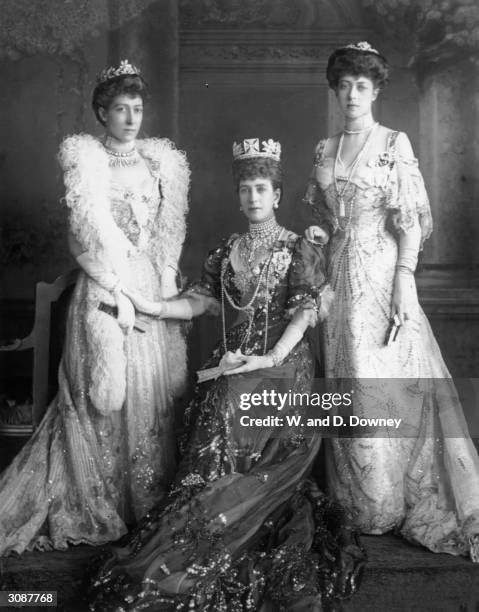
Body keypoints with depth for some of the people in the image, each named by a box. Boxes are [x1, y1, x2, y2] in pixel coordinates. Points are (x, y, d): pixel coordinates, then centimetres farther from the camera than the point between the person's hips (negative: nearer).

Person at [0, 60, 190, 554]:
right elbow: (92, 231, -9)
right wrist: (119, 292, -13)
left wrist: (165, 289, 0)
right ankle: (100, 507, 12)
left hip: (151, 287, 5)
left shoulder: (161, 160, 13)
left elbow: (169, 233, 10)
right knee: (104, 393, -2)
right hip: (103, 290, -5)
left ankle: (149, 503, 21)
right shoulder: (83, 157, -2)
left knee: (152, 390, 7)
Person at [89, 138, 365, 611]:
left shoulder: (299, 249, 5)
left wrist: (271, 358, -19)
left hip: (282, 362, -3)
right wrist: (154, 307, -4)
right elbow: (200, 300, 13)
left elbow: (302, 313, -5)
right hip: (233, 360, 3)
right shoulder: (227, 251, 17)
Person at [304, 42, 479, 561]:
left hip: (382, 274, -4)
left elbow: (410, 220, -7)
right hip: (339, 275, 5)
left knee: (386, 381, -5)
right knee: (348, 384, 7)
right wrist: (320, 233, 0)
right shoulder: (325, 149, 13)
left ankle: (393, 504, 9)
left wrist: (405, 281, -17)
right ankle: (360, 502, 21)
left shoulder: (394, 144, -1)